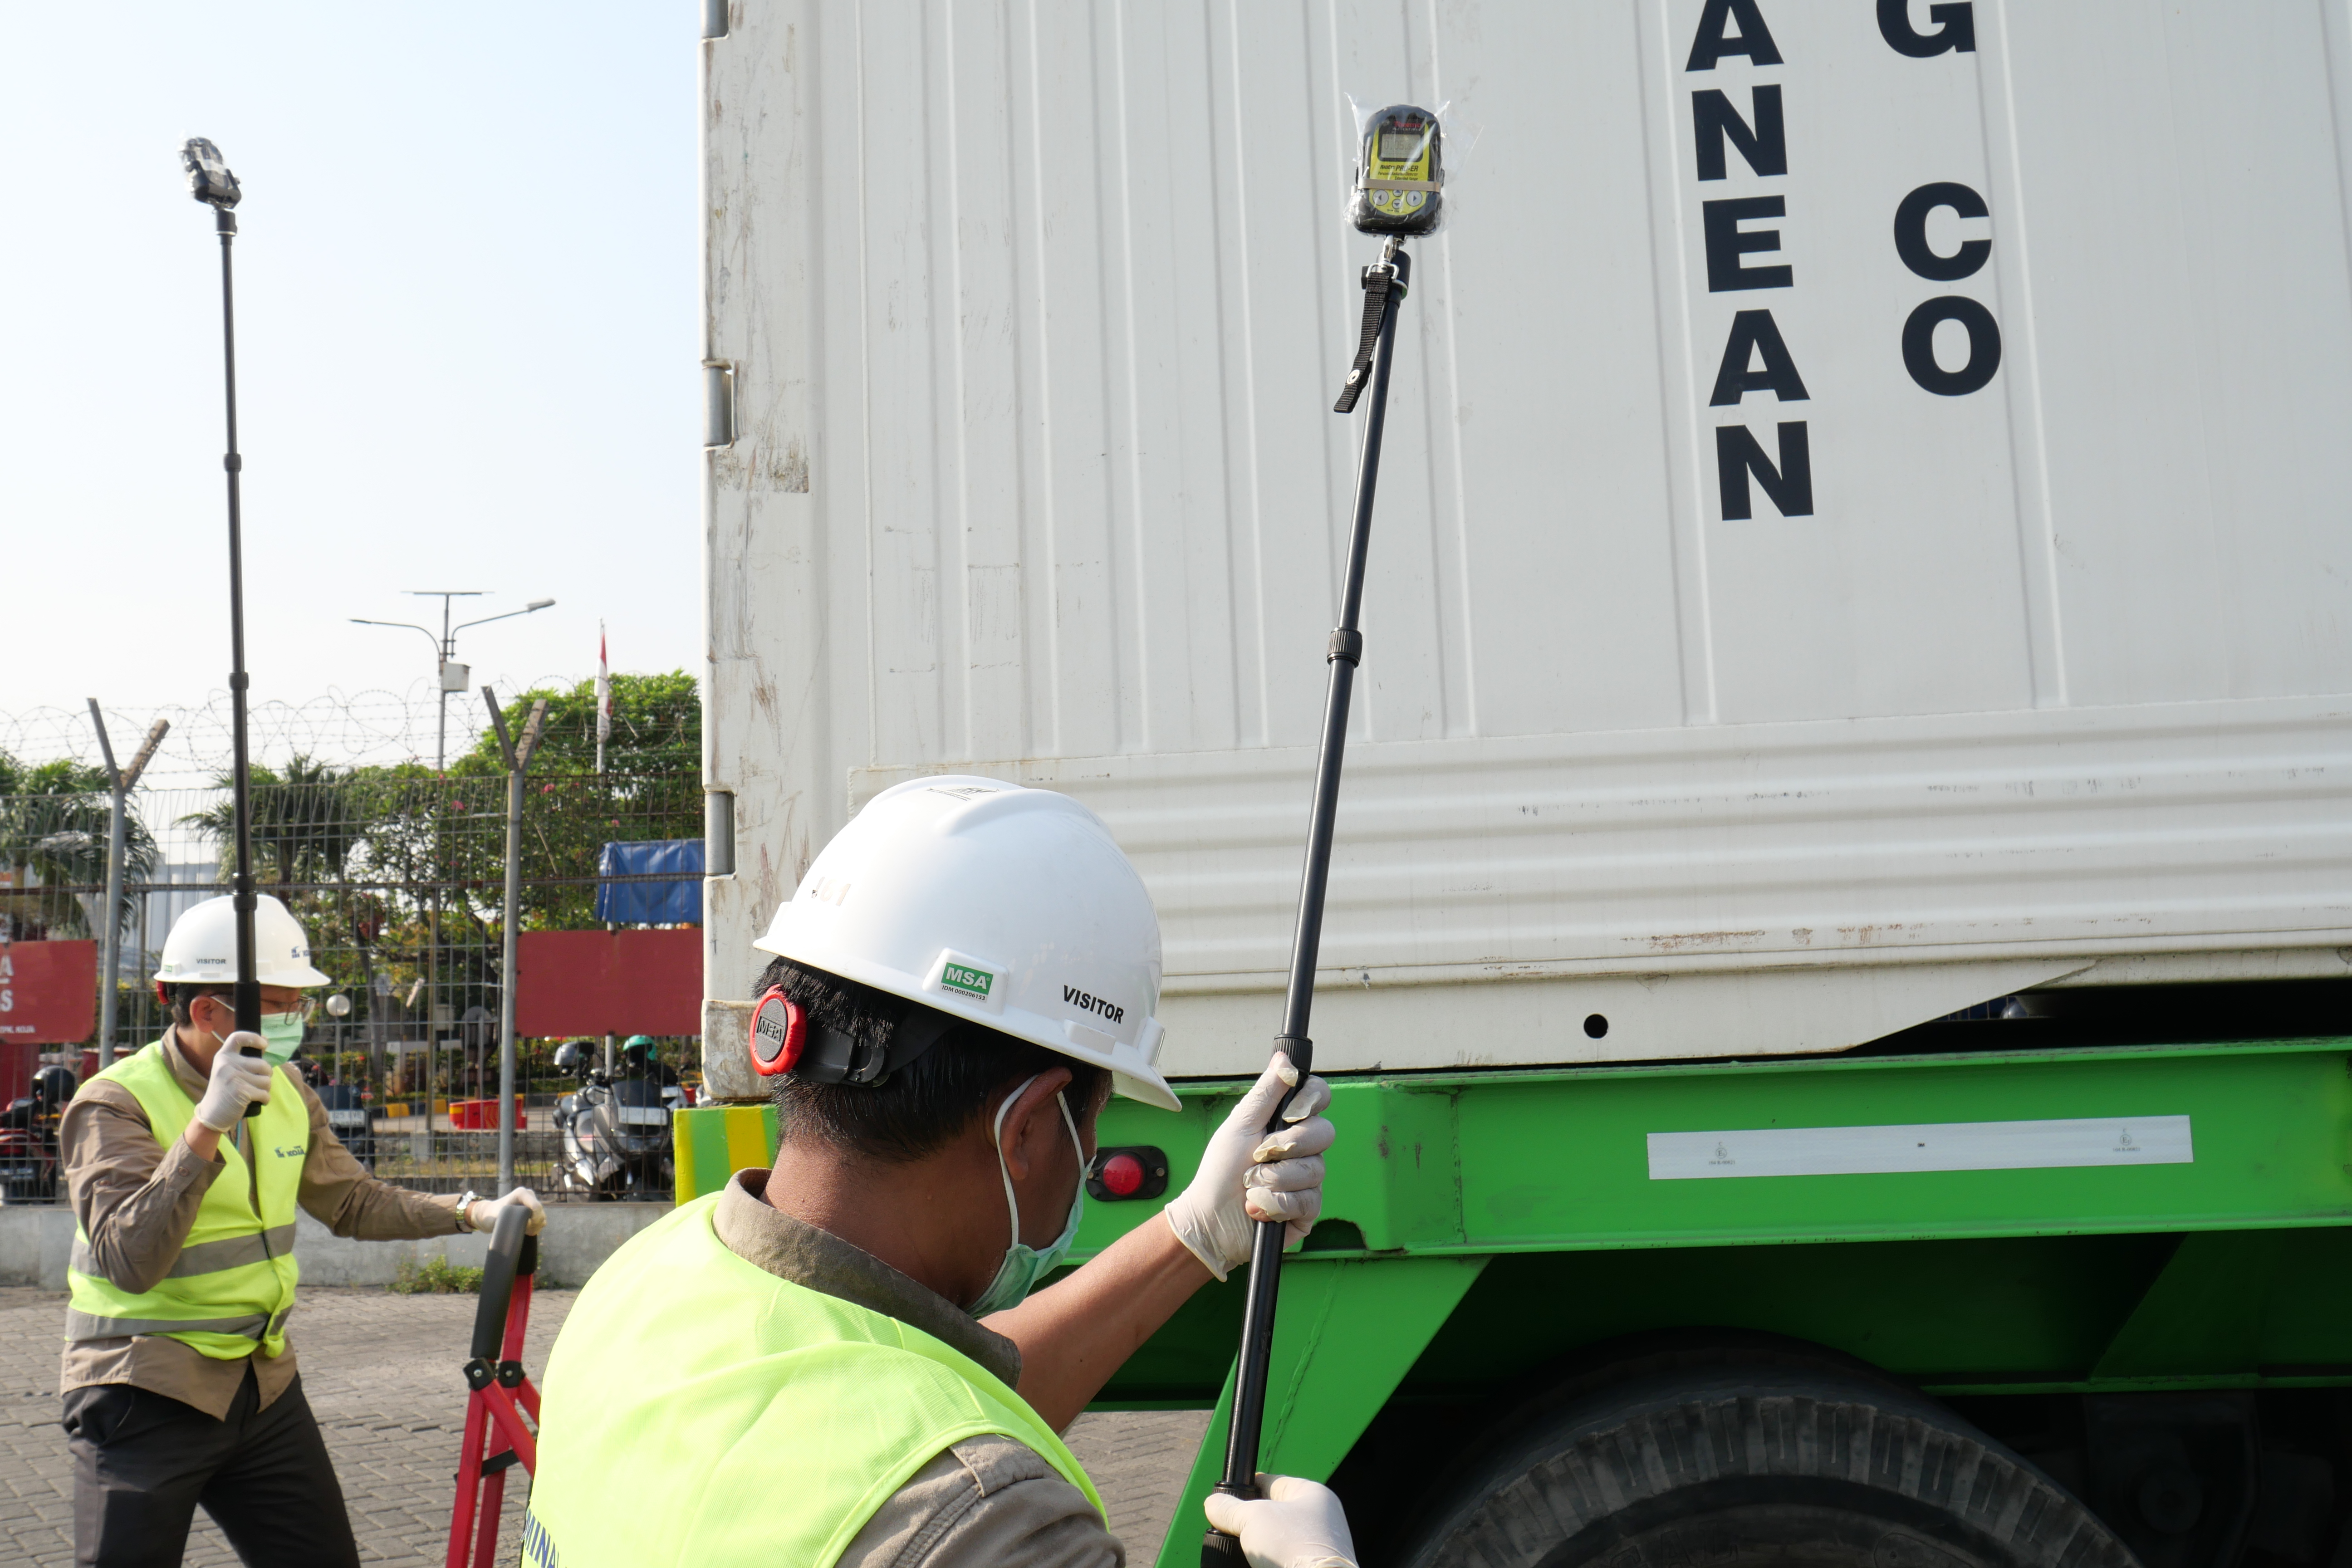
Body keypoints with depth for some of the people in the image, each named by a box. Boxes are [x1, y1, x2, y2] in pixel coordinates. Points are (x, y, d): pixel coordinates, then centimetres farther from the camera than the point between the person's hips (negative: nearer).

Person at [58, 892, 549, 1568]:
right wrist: (208, 1126, -36)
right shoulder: (117, 1104, -15)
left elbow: (353, 1201, 15)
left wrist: (472, 1212, 2)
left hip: (264, 1383, 6)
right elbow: (130, 1261, -28)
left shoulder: (286, 1093, 7)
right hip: (147, 1397, -6)